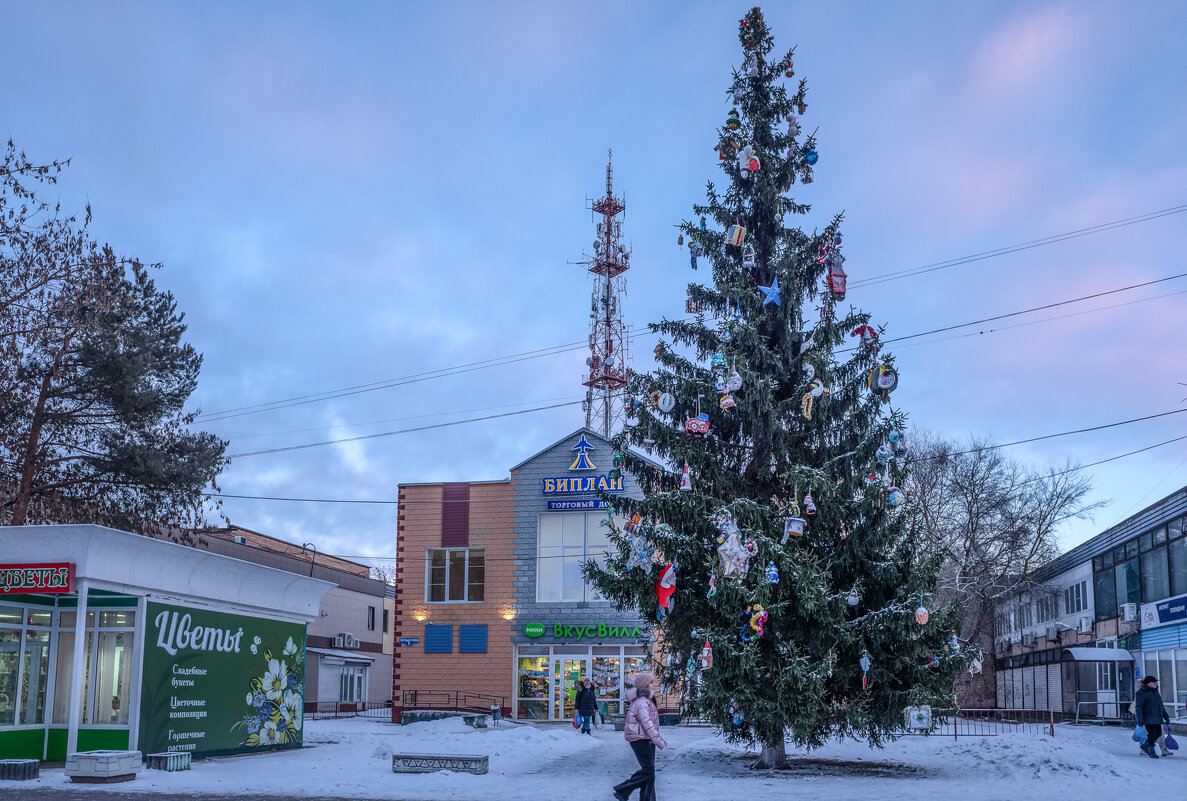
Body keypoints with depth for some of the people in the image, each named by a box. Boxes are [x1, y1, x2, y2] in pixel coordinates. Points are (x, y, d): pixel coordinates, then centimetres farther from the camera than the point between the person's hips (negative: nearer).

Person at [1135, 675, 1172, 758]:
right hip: (1148, 718, -8)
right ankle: (1152, 751, 3)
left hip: (1157, 717, 8)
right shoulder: (1141, 693, -8)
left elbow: (1160, 705, 25)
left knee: (1158, 734, 7)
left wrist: (1166, 716, 24)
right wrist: (1140, 720, -19)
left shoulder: (1155, 691, 17)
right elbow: (1138, 707, -12)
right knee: (1152, 734, -10)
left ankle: (1145, 745, 27)